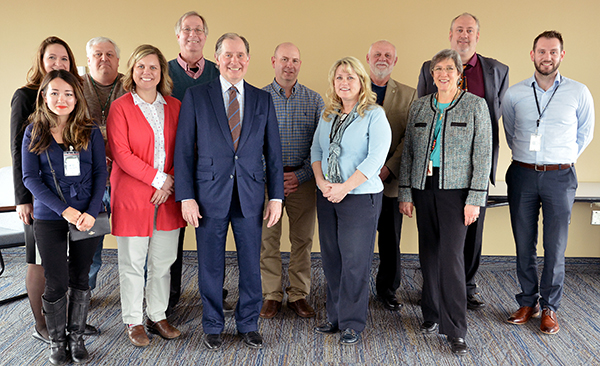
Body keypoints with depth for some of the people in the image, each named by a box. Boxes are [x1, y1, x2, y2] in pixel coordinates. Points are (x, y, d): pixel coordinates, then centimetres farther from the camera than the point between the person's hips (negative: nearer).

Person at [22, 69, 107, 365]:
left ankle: (76, 338, 27)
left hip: (86, 216, 1)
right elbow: (30, 177, -3)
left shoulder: (90, 132, 2)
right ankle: (56, 341, 24)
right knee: (56, 284, 5)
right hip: (49, 218, -1)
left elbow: (100, 173, 1)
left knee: (80, 280, 10)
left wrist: (91, 212, -13)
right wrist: (63, 209, -14)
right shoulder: (34, 132, 1)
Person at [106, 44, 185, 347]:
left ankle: (157, 316, 26)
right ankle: (133, 322, 20)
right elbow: (121, 153, -10)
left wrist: (171, 181, -7)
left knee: (163, 260, 10)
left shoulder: (175, 107, 9)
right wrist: (157, 178, -14)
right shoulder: (120, 107, -2)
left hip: (167, 197, 4)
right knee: (132, 263, 5)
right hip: (132, 195, -3)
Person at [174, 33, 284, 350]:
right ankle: (213, 326, 28)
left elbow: (273, 152, 7)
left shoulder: (263, 100, 7)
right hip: (210, 195, -1)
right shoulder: (195, 97, 1)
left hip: (251, 195, 2)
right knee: (211, 265, 9)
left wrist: (276, 196, 2)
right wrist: (186, 196, -7)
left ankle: (248, 324, 28)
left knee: (251, 264, 9)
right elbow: (184, 150, -1)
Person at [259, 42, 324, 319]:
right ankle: (271, 295, 16)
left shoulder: (314, 100, 6)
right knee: (267, 239, 3)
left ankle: (298, 295, 18)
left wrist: (301, 175, -8)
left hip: (303, 179, 1)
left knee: (303, 239, 5)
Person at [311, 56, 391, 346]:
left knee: (354, 261, -2)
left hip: (360, 197, -6)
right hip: (327, 197, 6)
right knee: (331, 258, 10)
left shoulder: (374, 115, -6)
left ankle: (353, 323, 12)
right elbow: (316, 150, 12)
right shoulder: (328, 115, 13)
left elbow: (376, 158, -14)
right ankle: (335, 317, 24)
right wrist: (321, 182, -5)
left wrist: (344, 187, -16)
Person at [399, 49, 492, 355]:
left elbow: (483, 155, -4)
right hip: (424, 188, 4)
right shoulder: (419, 106, 10)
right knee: (428, 253, 9)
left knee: (450, 255, -9)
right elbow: (408, 151, 11)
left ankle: (455, 330, 1)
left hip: (455, 190, -4)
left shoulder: (475, 105, 0)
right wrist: (405, 192, 6)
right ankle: (431, 315, 26)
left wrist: (475, 199, -10)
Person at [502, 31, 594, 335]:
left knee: (555, 247, 1)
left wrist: (561, 161, 13)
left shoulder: (579, 93, 1)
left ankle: (550, 308, 16)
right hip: (522, 174, 1)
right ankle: (528, 302, 22)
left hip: (560, 176, -1)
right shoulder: (514, 94, 4)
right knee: (524, 244, 7)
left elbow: (585, 133, 13)